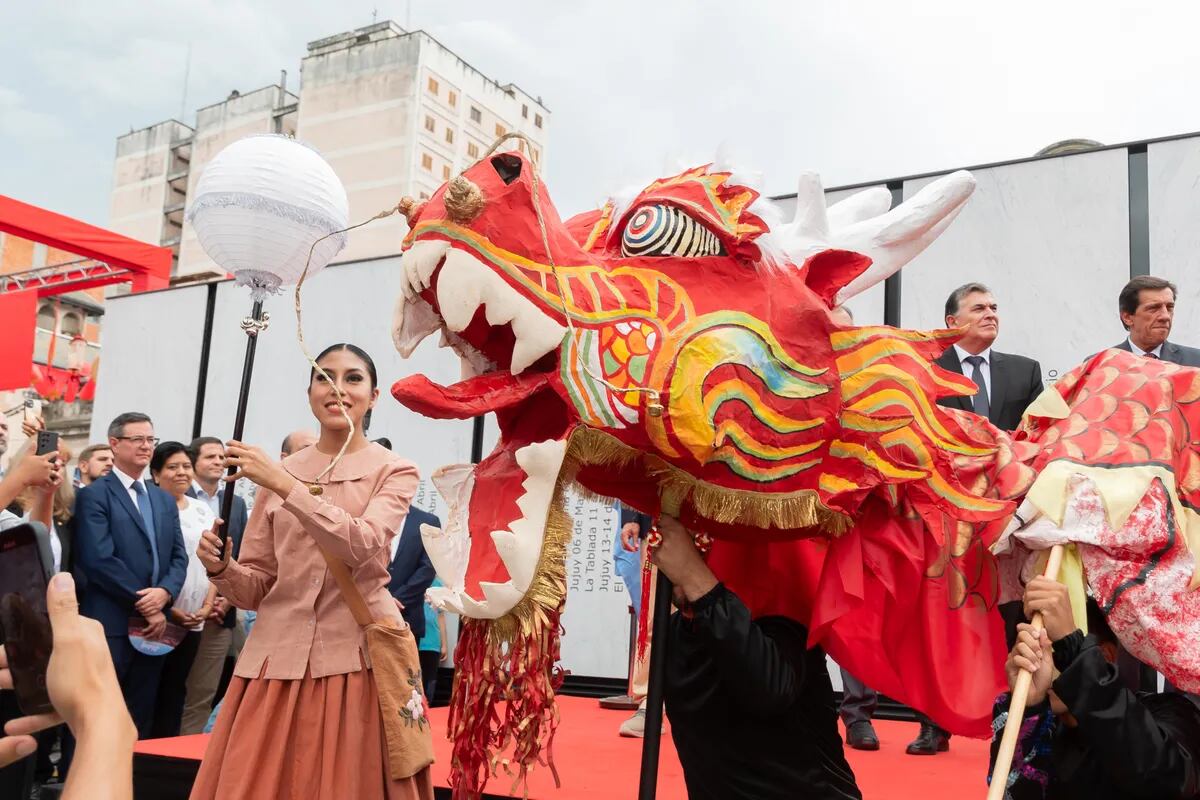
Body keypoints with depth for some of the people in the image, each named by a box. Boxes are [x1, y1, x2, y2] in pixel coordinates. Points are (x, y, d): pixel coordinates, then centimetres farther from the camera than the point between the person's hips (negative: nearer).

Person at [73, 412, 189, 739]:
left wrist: (164, 592, -10)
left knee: (140, 722, 11)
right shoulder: (94, 495, -3)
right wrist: (144, 604, -13)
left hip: (152, 625, 6)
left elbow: (179, 557, 11)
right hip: (110, 626, -6)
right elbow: (99, 559, -13)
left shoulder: (165, 500, 18)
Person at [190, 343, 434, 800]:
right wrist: (221, 568, -10)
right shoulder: (276, 473, 9)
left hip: (357, 654, -2)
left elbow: (362, 546, -17)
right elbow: (256, 586, 10)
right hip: (279, 655, 2)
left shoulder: (394, 472, 2)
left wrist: (285, 485, -21)